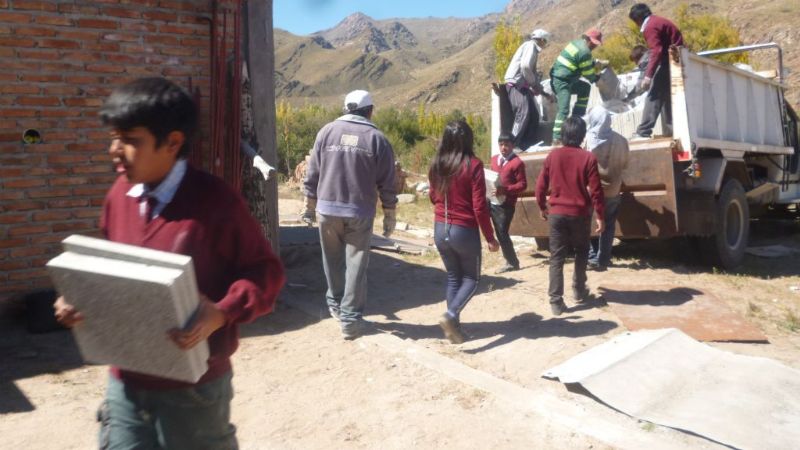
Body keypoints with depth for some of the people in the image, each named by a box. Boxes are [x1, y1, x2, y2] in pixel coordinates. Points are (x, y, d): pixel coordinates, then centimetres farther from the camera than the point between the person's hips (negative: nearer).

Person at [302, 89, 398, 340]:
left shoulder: (327, 131, 3)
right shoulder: (377, 138, -1)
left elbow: (312, 174, 4)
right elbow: (387, 185, -1)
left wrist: (310, 206, 14)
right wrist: (389, 216, 8)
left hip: (328, 209, 2)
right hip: (360, 212, -2)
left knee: (333, 260, 19)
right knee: (356, 265, 4)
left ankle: (336, 303, 34)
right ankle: (350, 319, 4)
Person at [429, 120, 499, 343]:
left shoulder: (436, 165, -1)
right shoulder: (473, 165, -15)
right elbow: (479, 207, -15)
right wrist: (490, 238, -6)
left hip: (441, 229, 5)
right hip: (465, 231, -5)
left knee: (453, 277, 18)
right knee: (471, 278, 12)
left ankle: (453, 326, 17)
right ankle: (450, 316, -10)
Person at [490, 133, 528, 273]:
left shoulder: (517, 163, -9)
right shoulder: (494, 159, 13)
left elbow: (523, 185, -12)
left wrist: (505, 190, -24)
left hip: (506, 204, -7)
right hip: (492, 201, 7)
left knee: (502, 233, -5)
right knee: (499, 233, 10)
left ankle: (512, 262, 10)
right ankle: (511, 261, 21)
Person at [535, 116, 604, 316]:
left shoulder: (553, 156, -1)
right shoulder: (588, 158, -8)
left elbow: (541, 185, 2)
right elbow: (595, 190, -8)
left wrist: (542, 207, 17)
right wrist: (599, 215, 1)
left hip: (556, 213, 1)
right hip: (580, 213, -1)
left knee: (556, 257, 3)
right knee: (581, 253, 21)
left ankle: (556, 301, -2)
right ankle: (579, 292, 30)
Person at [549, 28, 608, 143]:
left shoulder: (577, 43, 12)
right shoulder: (585, 52, -17)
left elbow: (586, 63, 27)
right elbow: (588, 73, -8)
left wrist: (598, 62, 13)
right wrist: (596, 78, 12)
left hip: (558, 77, 10)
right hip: (561, 82, -10)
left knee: (585, 88, 26)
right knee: (564, 109, -17)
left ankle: (577, 117, 24)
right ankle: (556, 139, -22)